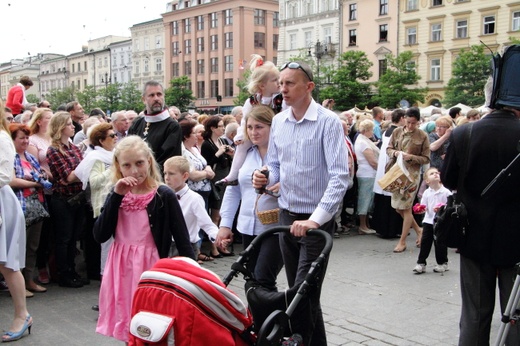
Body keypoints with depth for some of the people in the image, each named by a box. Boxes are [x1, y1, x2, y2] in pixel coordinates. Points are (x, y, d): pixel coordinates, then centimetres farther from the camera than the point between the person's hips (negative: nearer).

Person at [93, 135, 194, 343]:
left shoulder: (164, 196, -10)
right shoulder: (117, 196, 4)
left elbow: (182, 239, -8)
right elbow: (99, 236, -6)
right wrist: (116, 196, -12)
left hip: (150, 267, -4)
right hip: (121, 268, 4)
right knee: (127, 324, 14)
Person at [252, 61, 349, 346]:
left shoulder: (328, 122, -14)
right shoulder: (278, 121, 4)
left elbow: (339, 176, -21)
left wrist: (315, 220, -28)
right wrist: (265, 178, -7)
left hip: (317, 221, -7)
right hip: (287, 215, 7)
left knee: (304, 294, -4)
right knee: (297, 290, 17)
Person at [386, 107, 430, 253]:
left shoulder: (422, 136, -5)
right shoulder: (397, 131, 4)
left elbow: (426, 159, -2)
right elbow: (388, 148, 12)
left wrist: (411, 157, -18)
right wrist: (395, 153, -10)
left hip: (412, 174, -5)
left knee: (406, 207, -1)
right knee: (398, 207, 9)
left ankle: (402, 241, 11)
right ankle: (418, 229, 32)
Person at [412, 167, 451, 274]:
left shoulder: (446, 192, -9)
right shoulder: (426, 193, 1)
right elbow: (424, 206, 6)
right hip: (428, 220, 3)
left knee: (440, 243, 6)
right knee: (425, 242, 3)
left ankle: (442, 263, 23)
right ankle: (421, 263, 9)